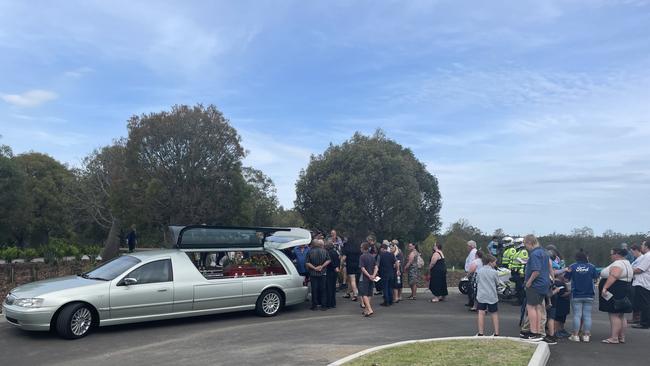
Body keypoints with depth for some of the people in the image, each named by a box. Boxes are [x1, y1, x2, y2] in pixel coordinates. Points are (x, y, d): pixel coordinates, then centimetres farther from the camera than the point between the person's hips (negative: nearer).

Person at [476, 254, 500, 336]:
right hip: (492, 296, -2)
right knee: (494, 314, 10)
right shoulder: (494, 272, -8)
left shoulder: (479, 271, 1)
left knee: (481, 313, 2)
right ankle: (496, 333, 13)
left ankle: (481, 333, 3)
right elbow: (497, 283, 2)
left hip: (481, 295, 2)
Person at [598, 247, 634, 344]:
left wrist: (604, 288, -30)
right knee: (621, 316, 13)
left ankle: (614, 338, -9)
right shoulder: (626, 263, 19)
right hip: (623, 293, 11)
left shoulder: (617, 264, -16)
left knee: (614, 315, -9)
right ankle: (622, 337, 18)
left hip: (615, 294, -11)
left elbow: (613, 277, -28)